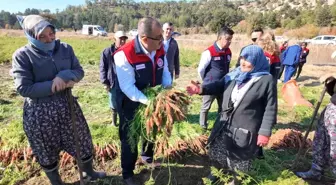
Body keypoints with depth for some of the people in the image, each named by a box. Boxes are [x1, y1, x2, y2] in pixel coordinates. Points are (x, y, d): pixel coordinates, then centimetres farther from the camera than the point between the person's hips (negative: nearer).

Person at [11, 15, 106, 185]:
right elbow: (24, 89, -16)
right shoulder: (22, 56, -12)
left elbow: (79, 71, 1)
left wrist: (64, 76, -20)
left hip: (67, 105, 4)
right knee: (47, 151, 15)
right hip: (39, 111, -3)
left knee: (82, 142, 16)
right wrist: (55, 85, -20)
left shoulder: (65, 48, -1)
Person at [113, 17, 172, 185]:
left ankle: (147, 156, 56)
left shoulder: (160, 49, -10)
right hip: (131, 105, -6)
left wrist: (168, 88, -16)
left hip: (153, 100, 6)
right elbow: (127, 87, -30)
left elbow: (165, 71, 2)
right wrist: (148, 101, -39)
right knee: (130, 138, 11)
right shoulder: (124, 55, -30)